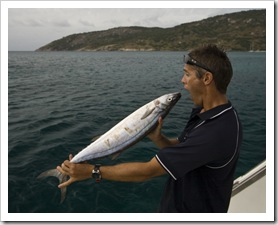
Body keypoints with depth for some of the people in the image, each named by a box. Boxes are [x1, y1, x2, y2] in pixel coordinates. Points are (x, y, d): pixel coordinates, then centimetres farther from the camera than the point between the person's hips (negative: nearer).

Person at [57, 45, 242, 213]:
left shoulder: (216, 132, -33)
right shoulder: (204, 112, -4)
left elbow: (148, 170, -31)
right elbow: (181, 149, 5)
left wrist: (91, 171, -23)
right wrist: (158, 138, -15)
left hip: (194, 211, -7)